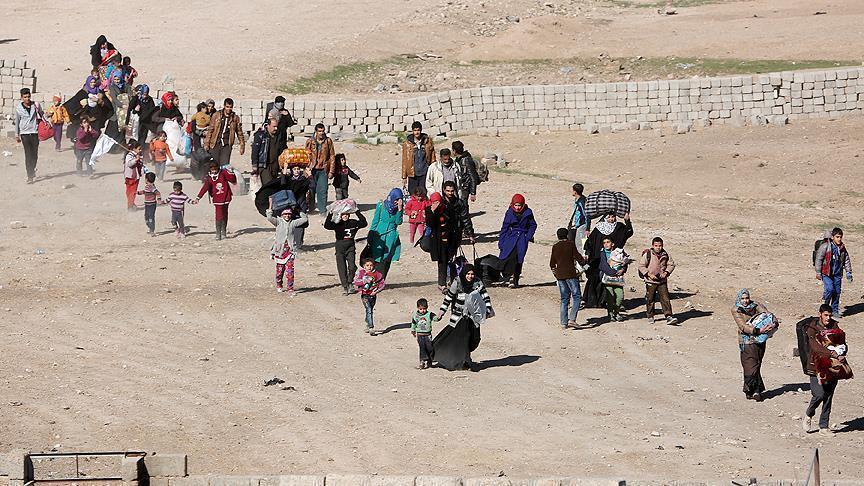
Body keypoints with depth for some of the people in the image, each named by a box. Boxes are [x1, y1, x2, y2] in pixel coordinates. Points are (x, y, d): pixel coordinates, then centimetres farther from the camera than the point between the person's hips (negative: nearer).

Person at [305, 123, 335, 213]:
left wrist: (331, 171, 1)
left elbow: (332, 156, 6)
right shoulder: (310, 142, 1)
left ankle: (323, 210, 0)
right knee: (311, 190, 7)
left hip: (323, 170, 0)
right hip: (312, 169, 0)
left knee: (322, 191, -6)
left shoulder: (328, 141, 3)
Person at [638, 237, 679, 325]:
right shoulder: (647, 254, -9)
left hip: (662, 281, 2)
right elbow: (641, 266, -7)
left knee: (665, 299, -7)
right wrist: (649, 274, -18)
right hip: (650, 281, -2)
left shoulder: (665, 255, 2)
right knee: (650, 299, 8)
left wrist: (666, 272, -6)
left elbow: (671, 264, 12)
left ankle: (668, 316, -11)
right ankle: (650, 316, 24)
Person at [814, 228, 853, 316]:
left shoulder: (842, 248, 5)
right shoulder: (825, 247, -11)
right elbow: (818, 259, -8)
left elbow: (846, 261, 16)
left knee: (837, 292, 5)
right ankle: (825, 305, 4)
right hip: (826, 273, -5)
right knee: (830, 289, -20)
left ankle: (835, 310, 19)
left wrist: (848, 273, 13)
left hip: (837, 274, 5)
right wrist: (818, 272, -9)